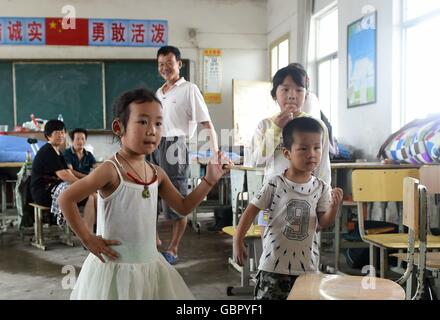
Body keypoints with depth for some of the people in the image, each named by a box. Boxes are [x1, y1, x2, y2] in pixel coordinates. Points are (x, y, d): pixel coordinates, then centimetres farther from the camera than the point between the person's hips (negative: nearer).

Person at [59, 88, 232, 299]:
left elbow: (183, 207, 12)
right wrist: (87, 239, -14)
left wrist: (209, 180, 3)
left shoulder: (157, 173, 2)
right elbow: (66, 199, -18)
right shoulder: (111, 170, -19)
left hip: (150, 265, 6)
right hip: (114, 267, -6)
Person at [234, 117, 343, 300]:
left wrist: (334, 207, -21)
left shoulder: (321, 187, -2)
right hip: (274, 263, -2)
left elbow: (323, 223, -2)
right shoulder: (274, 184, -10)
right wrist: (238, 241, -8)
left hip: (307, 264, 3)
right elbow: (252, 211, -6)